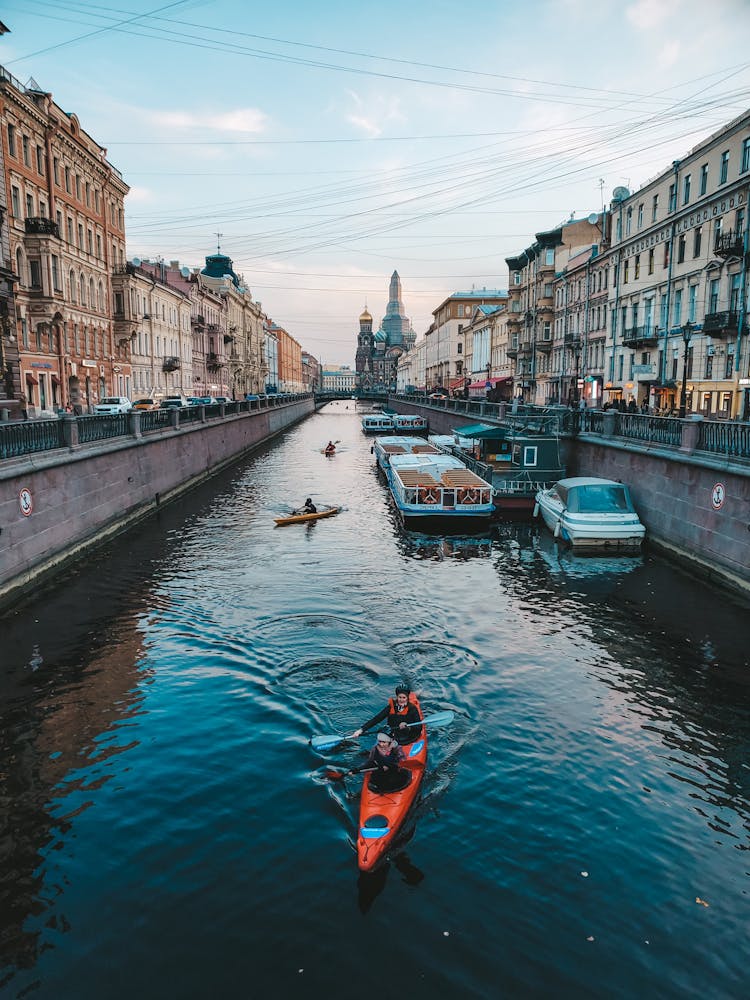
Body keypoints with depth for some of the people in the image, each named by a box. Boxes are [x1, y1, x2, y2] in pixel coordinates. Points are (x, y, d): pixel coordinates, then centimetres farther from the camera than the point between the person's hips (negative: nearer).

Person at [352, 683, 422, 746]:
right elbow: (376, 719, -4)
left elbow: (419, 727, -7)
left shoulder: (412, 708, -5)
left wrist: (408, 727, -28)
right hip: (393, 738, 4)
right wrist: (361, 730, -13)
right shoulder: (391, 707, 0)